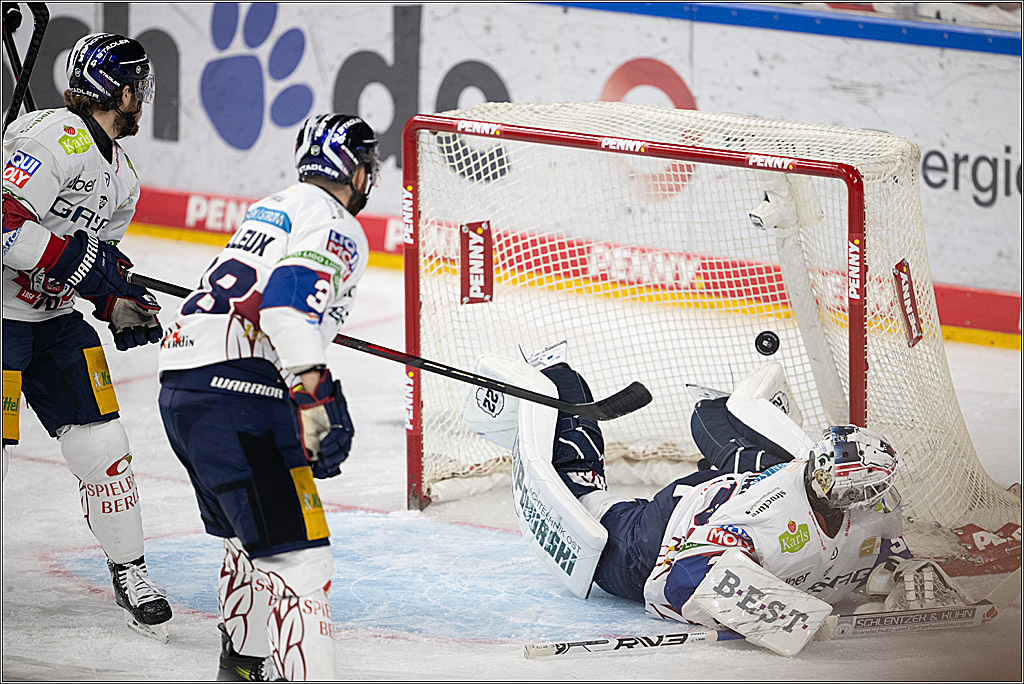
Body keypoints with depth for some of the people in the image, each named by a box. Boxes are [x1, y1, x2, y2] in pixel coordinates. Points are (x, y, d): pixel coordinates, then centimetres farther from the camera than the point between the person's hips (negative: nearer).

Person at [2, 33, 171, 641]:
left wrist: (120, 304, 3)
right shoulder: (54, 138, -20)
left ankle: (129, 571, 18)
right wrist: (73, 261, -26)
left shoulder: (120, 176, 12)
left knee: (101, 441, 5)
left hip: (53, 317, 9)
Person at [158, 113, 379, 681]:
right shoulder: (338, 228, -4)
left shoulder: (274, 207, 25)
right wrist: (316, 400, -26)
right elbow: (289, 299, -22)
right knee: (295, 552, -15)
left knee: (251, 533, 28)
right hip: (234, 392, -10)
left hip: (179, 386, 10)